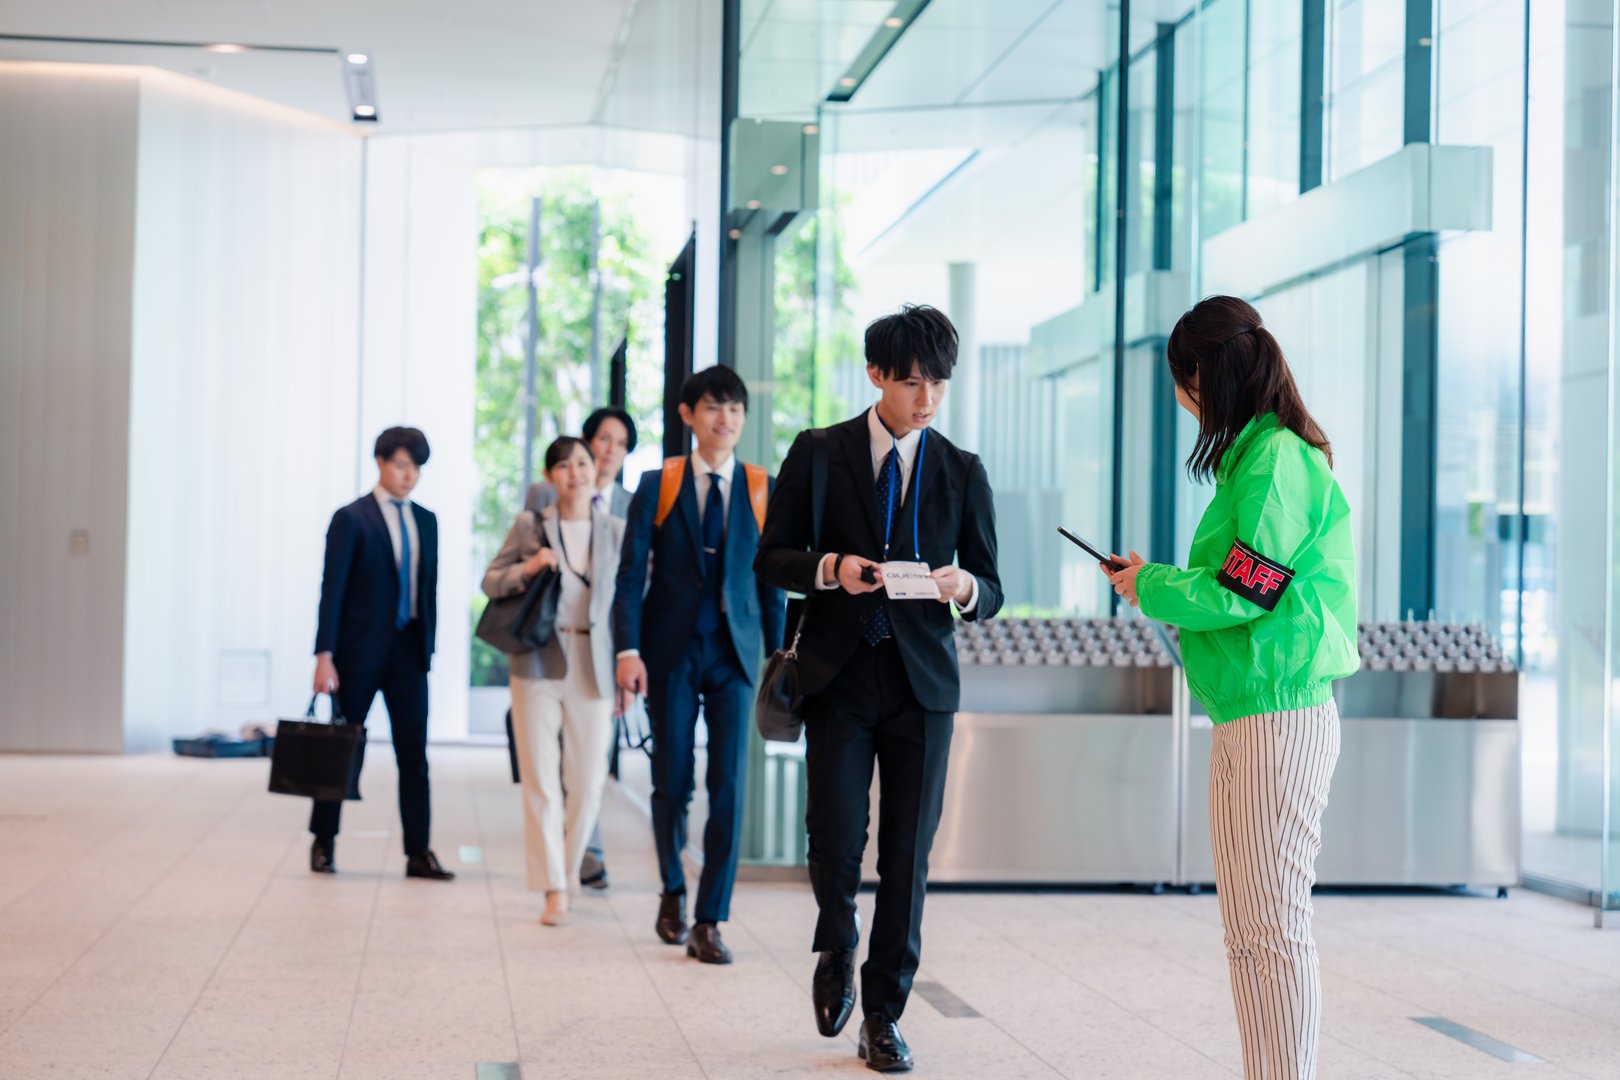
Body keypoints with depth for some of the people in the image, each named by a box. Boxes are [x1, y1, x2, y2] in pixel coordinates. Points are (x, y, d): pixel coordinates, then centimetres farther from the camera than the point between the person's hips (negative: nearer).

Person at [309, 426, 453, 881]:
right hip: (361, 651, -4)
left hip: (409, 649, 4)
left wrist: (428, 645, 10)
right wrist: (324, 656, -14)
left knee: (414, 752, 1)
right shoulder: (351, 519, -6)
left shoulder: (426, 520, 10)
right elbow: (332, 590, -9)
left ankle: (418, 853, 3)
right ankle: (323, 843, 20)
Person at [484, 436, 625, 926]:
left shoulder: (617, 531, 6)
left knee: (589, 783, 4)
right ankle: (553, 891, -1)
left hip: (594, 668, 1)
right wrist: (526, 569, -12)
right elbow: (491, 582, 7)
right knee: (541, 781, -3)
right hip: (539, 663, -1)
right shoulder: (530, 525, 3)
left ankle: (567, 872, 25)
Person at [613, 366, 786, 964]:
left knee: (728, 787, -6)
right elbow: (631, 573, -2)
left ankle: (709, 921, 1)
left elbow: (772, 579, 7)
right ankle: (673, 892, 29)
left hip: (734, 652, 1)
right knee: (672, 782, 5)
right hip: (671, 651, 0)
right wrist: (628, 649, -11)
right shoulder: (657, 485, 1)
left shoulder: (763, 490, 4)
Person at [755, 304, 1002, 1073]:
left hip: (922, 681, 1)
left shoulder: (962, 473, 8)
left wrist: (964, 587, -16)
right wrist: (829, 568, -17)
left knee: (909, 852, 2)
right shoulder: (817, 455, 4)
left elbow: (991, 591, 7)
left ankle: (884, 1015, 14)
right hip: (839, 672, -1)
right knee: (835, 835, -8)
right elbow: (771, 558, 3)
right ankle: (837, 949, 25)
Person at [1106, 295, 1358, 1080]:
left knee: (1273, 926, -7)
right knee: (1246, 930, 13)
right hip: (1246, 719, 10)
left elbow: (1243, 593, -17)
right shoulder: (1260, 455, 18)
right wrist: (1156, 578, 15)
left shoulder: (1277, 461, -13)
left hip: (1278, 719, -10)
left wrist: (1150, 588, -3)